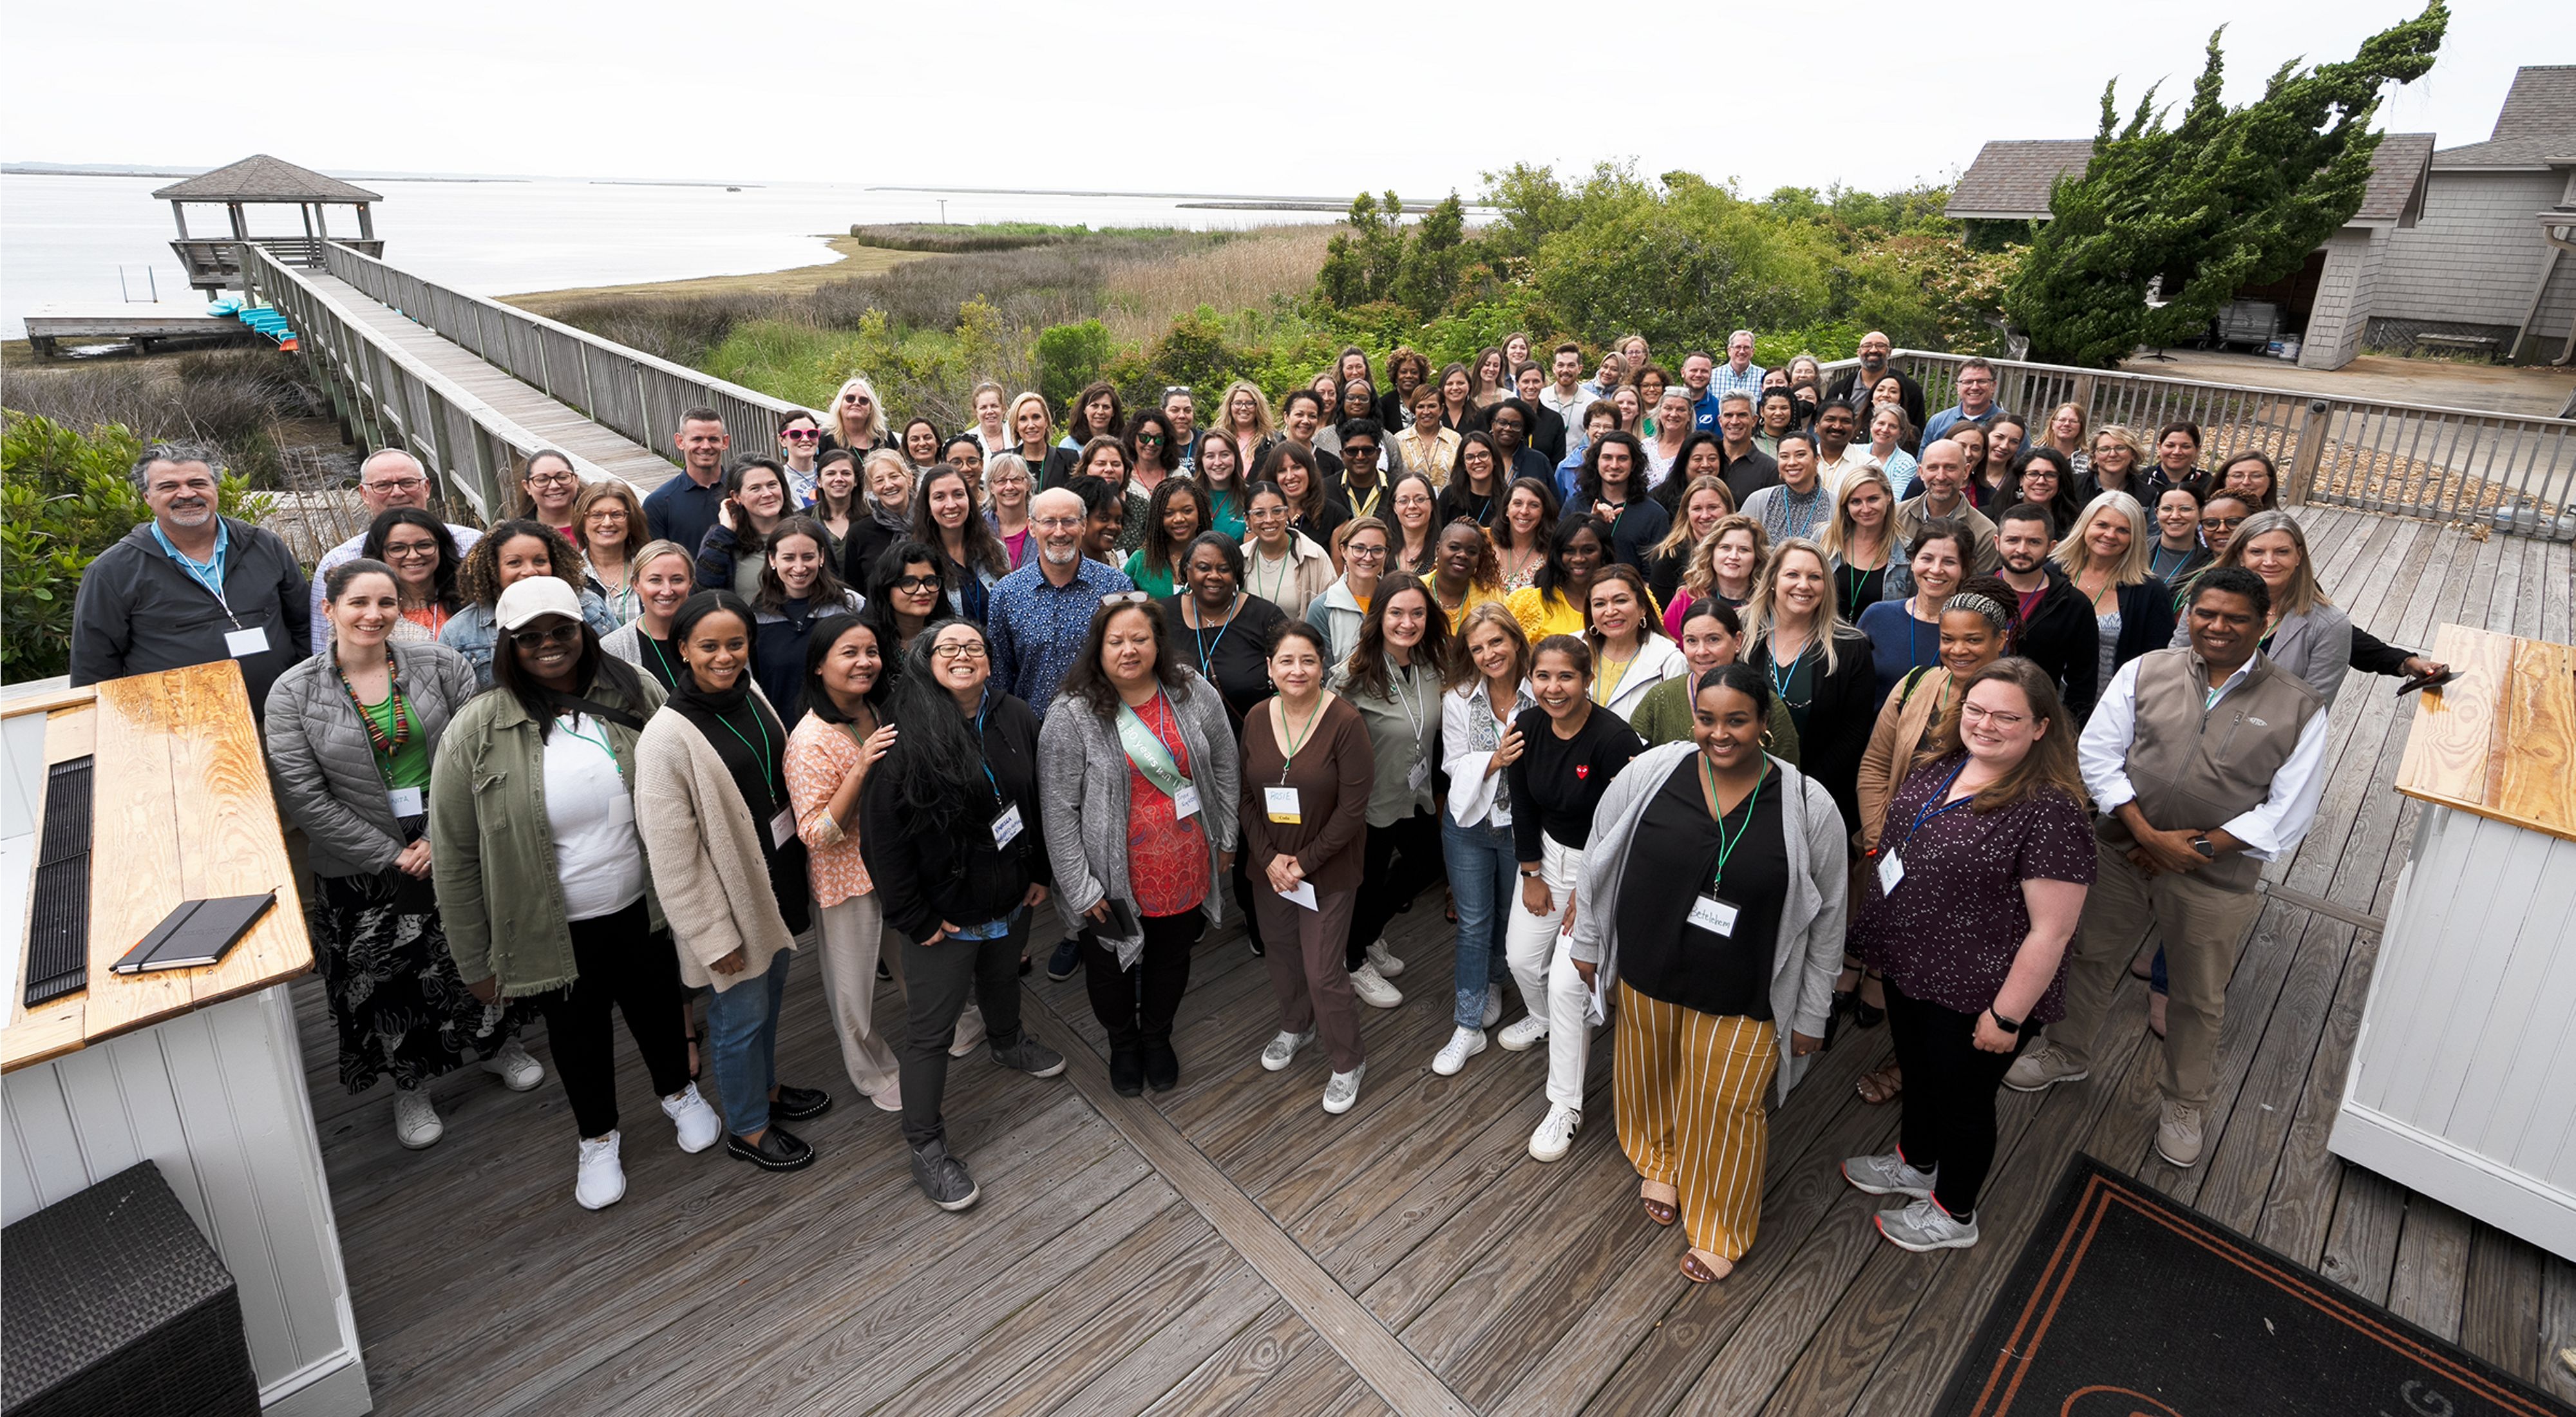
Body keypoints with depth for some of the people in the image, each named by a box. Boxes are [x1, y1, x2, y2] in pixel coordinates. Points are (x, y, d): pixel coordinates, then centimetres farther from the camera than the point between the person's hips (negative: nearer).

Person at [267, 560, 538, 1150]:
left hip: (455, 850, 1)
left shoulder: (440, 666, -4)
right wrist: (391, 857, -13)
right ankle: (409, 1088, 33)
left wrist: (443, 837, -13)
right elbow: (303, 797, -9)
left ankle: (499, 1045, 39)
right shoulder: (293, 694, -6)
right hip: (362, 869, 0)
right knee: (387, 979, 12)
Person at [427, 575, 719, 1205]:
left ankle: (678, 1092, 51)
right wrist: (476, 960, -3)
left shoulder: (637, 694, -9)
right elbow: (456, 858, -7)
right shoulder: (476, 735, -14)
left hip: (643, 909, 1)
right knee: (578, 1035, 19)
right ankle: (597, 1138, 45)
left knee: (658, 1006, 22)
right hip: (557, 932, -1)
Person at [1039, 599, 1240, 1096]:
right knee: (1110, 967, 18)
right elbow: (1058, 809, -14)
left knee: (1172, 957, 22)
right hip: (1114, 879, -2)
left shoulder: (1195, 693, -7)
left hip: (1187, 869, 3)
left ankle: (1157, 1036, 51)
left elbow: (1225, 768, 4)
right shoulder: (1072, 716, -17)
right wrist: (1080, 887, -13)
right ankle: (1123, 1043, 49)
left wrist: (1226, 839, 7)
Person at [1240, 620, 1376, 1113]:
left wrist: (1306, 861, -15)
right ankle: (1296, 1027, 51)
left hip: (1327, 871, -5)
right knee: (1282, 954, 22)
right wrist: (1269, 858, -9)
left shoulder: (1345, 722, -18)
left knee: (1322, 972, 1)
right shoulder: (1257, 720, -3)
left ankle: (1348, 1063, 26)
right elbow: (1246, 797, 2)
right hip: (1270, 866, 5)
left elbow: (1353, 809, -17)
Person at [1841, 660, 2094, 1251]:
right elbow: (1896, 839, 11)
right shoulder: (1937, 765, -3)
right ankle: (1915, 1163, 55)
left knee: (1962, 1100, 16)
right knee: (1917, 1072, 28)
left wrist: (2008, 1015, -19)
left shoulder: (2050, 812, -26)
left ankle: (1953, 1213, 42)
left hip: (1972, 996, -7)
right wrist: (1877, 939, 15)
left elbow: (2052, 930, -23)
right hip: (1908, 968, 7)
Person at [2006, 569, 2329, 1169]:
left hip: (2216, 882, -1)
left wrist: (2197, 849, -15)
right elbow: (2096, 752, -7)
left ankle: (2183, 1105, 38)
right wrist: (2148, 835, -16)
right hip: (2119, 854, 1)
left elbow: (2288, 813, -8)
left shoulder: (2299, 707, -6)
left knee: (2199, 1000, 16)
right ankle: (2066, 1055, 42)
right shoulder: (2145, 672, -4)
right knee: (2089, 960, 18)